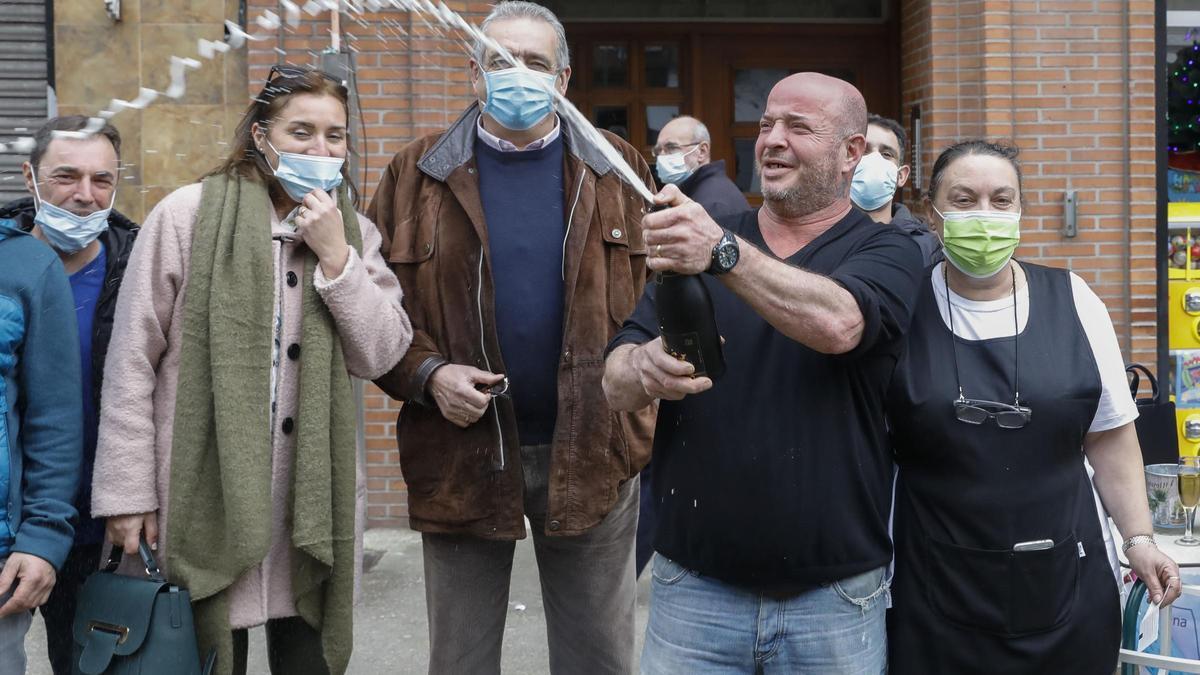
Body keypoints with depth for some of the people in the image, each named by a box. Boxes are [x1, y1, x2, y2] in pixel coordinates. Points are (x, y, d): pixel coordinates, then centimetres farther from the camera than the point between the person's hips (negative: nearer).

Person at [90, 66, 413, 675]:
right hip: (205, 498, -3)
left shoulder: (353, 232, 9)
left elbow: (380, 356, 0)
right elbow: (132, 361, -4)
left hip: (316, 503, 4)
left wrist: (335, 258, -10)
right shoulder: (188, 215, -3)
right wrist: (126, 491, -7)